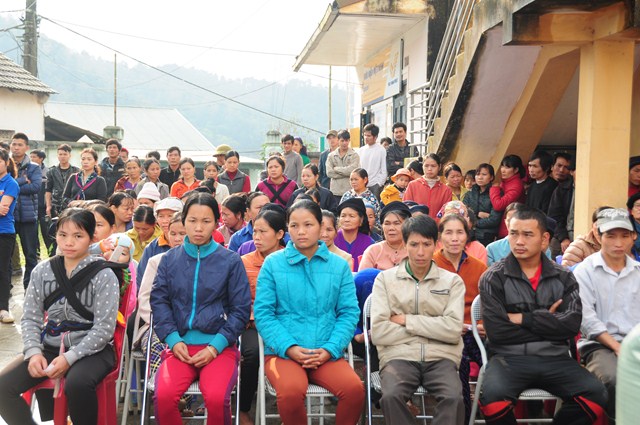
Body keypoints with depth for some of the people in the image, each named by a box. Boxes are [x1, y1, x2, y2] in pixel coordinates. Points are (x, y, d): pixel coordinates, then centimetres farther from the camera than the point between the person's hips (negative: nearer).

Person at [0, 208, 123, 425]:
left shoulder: (104, 275, -8)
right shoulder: (42, 271, 5)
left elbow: (104, 328, -12)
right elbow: (30, 318, 6)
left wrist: (70, 357, -21)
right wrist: (33, 351, -12)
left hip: (90, 350, -4)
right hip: (49, 347, 5)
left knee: (77, 385, -35)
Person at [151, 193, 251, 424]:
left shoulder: (231, 261, 4)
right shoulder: (169, 259, 11)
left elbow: (241, 309, 2)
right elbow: (159, 301, 7)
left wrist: (215, 347, -8)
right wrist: (174, 340, -8)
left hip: (220, 346, -2)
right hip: (181, 346, 2)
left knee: (217, 398, -29)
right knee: (163, 396, -26)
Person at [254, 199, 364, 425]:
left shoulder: (339, 265, 9)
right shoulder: (273, 263, 5)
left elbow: (348, 313, 5)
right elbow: (263, 313, 0)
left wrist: (330, 349, -10)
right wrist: (289, 347, -13)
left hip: (327, 354, 2)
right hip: (282, 352, -2)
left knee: (354, 389, -26)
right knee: (291, 392, -33)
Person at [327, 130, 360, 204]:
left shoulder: (354, 155, 3)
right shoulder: (331, 155, 9)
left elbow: (352, 170, -13)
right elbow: (329, 172, -4)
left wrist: (336, 168, -4)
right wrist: (346, 173, -9)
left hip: (350, 192, -2)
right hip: (335, 192, 2)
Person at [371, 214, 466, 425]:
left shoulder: (453, 281, 11)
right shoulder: (385, 279, 9)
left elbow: (453, 330, -4)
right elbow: (378, 333, -3)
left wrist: (406, 320, -3)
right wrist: (433, 329, -1)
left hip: (440, 357, 1)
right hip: (399, 355, 0)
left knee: (454, 398, -31)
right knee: (391, 397, -33)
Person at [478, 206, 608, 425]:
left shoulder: (564, 277, 10)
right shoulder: (493, 278, 0)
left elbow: (572, 325, -5)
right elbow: (497, 332, -9)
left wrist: (523, 319, -8)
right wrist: (548, 324, -2)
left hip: (555, 358, 3)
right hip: (510, 357, -3)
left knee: (596, 394, -22)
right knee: (493, 396, -32)